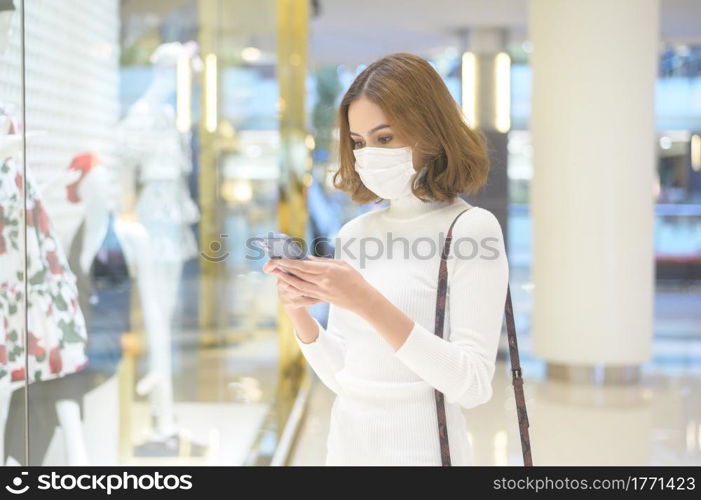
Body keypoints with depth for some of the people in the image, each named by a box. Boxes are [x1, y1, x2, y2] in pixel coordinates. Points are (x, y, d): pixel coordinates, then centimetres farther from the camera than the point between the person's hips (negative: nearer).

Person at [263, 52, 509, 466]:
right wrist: (301, 315, -10)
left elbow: (473, 385, -19)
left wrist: (368, 303, -25)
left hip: (421, 451, -5)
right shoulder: (354, 233, 4)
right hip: (347, 446, 6)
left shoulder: (470, 228, -12)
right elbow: (343, 377, 8)